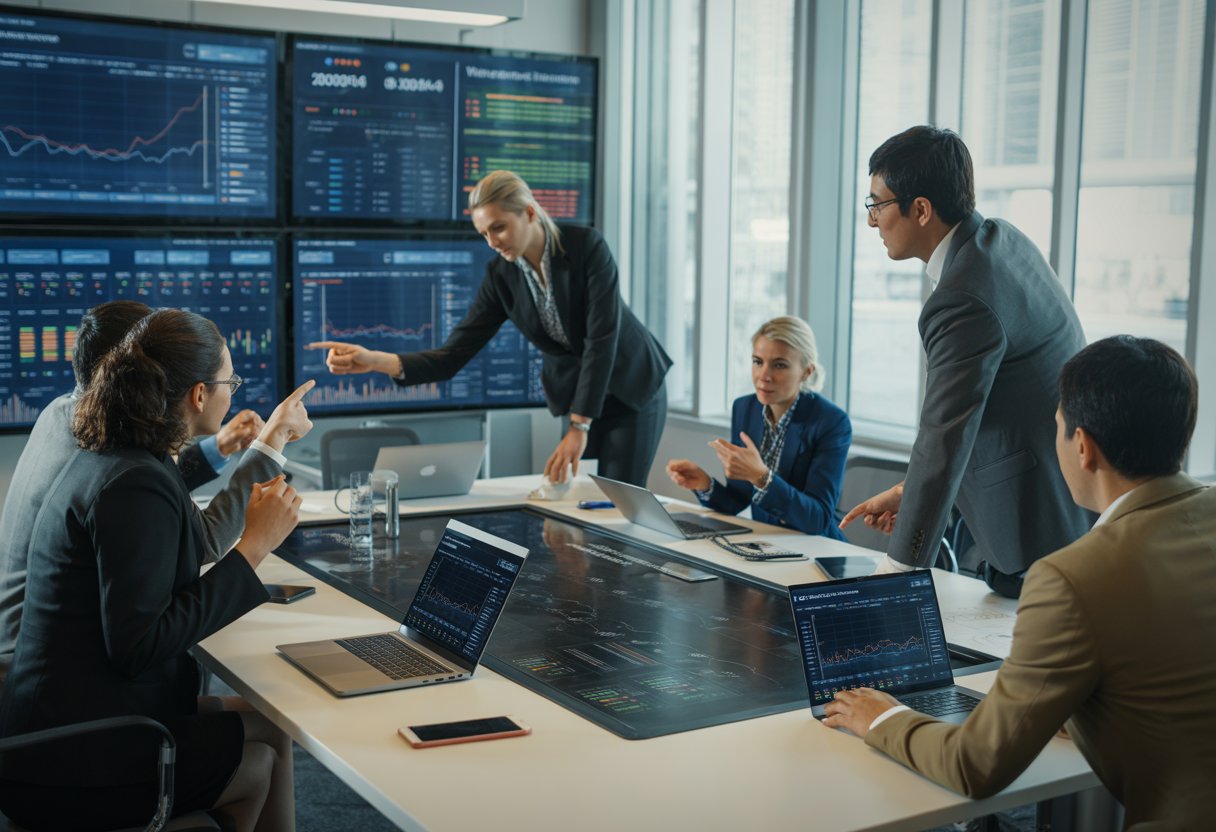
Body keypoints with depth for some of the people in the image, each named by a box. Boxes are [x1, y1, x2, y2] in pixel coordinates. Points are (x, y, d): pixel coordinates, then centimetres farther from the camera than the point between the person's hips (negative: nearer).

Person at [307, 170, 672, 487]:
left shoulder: (587, 246, -25)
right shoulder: (500, 275, -12)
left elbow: (602, 338, -29)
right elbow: (452, 356, -16)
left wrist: (579, 428, -34)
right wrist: (377, 361, -33)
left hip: (633, 384, -4)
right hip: (577, 393, 4)